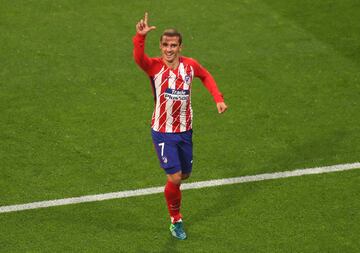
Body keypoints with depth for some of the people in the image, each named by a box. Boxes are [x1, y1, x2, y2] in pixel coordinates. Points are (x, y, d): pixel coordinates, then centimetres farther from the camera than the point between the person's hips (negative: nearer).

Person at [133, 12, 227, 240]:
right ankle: (176, 221, 16)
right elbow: (139, 58, -40)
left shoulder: (190, 65, -5)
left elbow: (206, 76, 17)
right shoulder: (155, 66, -17)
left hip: (185, 130, 4)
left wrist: (218, 98, 6)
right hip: (163, 132, -4)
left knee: (185, 174, 17)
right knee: (175, 178, -8)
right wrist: (141, 37, -58)